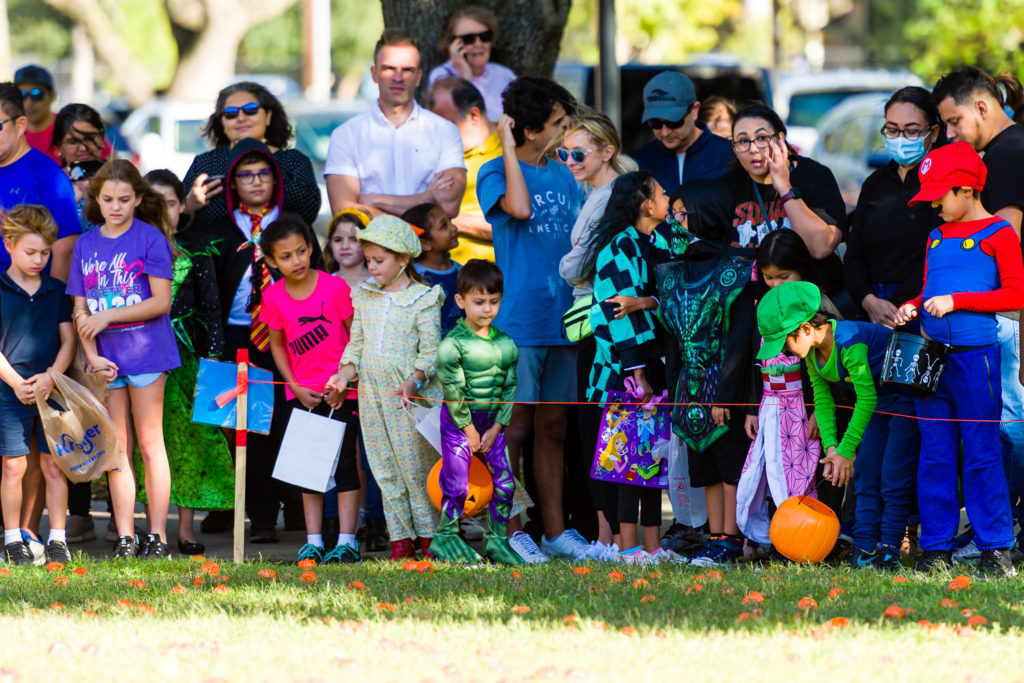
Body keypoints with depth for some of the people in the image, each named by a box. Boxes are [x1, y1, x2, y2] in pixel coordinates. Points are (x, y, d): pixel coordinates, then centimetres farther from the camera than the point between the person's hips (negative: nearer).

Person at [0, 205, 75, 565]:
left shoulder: (57, 291, 8)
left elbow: (68, 339, 8)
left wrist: (50, 377, -9)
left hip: (52, 390, 3)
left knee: (54, 467, 4)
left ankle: (57, 538, 9)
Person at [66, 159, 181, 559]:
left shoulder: (150, 238, -5)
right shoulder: (86, 245, 8)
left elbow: (161, 302, -10)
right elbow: (80, 310, 7)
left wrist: (107, 316, -14)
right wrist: (92, 356, -7)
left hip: (145, 352, -4)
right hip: (107, 359, 4)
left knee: (149, 443, -1)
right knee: (116, 447, 5)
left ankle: (157, 537, 2)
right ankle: (124, 538, 7)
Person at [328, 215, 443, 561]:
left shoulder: (423, 299, -4)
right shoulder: (364, 297, 12)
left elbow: (430, 350, -8)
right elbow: (356, 343, 16)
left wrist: (414, 380, -23)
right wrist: (346, 372, -2)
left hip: (409, 397, -5)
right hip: (371, 391, 5)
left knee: (417, 467, -5)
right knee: (385, 470, 6)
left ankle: (429, 536, 4)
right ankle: (401, 538, 10)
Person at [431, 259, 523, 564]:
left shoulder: (506, 344, 3)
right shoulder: (453, 343, -13)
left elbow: (509, 387, 5)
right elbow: (453, 390, -13)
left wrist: (495, 428, -3)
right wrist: (469, 430, -11)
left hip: (492, 422, 5)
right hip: (458, 421, -5)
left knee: (504, 482, 2)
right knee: (457, 484, -5)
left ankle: (497, 539, 14)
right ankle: (446, 537, 10)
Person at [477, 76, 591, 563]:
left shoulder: (564, 176, 15)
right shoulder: (495, 173, -4)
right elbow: (519, 207, -25)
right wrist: (508, 147, -17)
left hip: (560, 317, 6)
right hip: (518, 319, -6)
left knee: (553, 426, 10)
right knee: (515, 426, -4)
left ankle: (555, 530, 14)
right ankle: (510, 531, 1)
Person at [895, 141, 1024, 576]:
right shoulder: (937, 237, 18)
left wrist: (957, 301, -13)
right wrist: (914, 308, 5)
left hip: (975, 355, -6)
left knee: (981, 454, -4)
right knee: (935, 455, 6)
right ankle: (936, 547, 10)